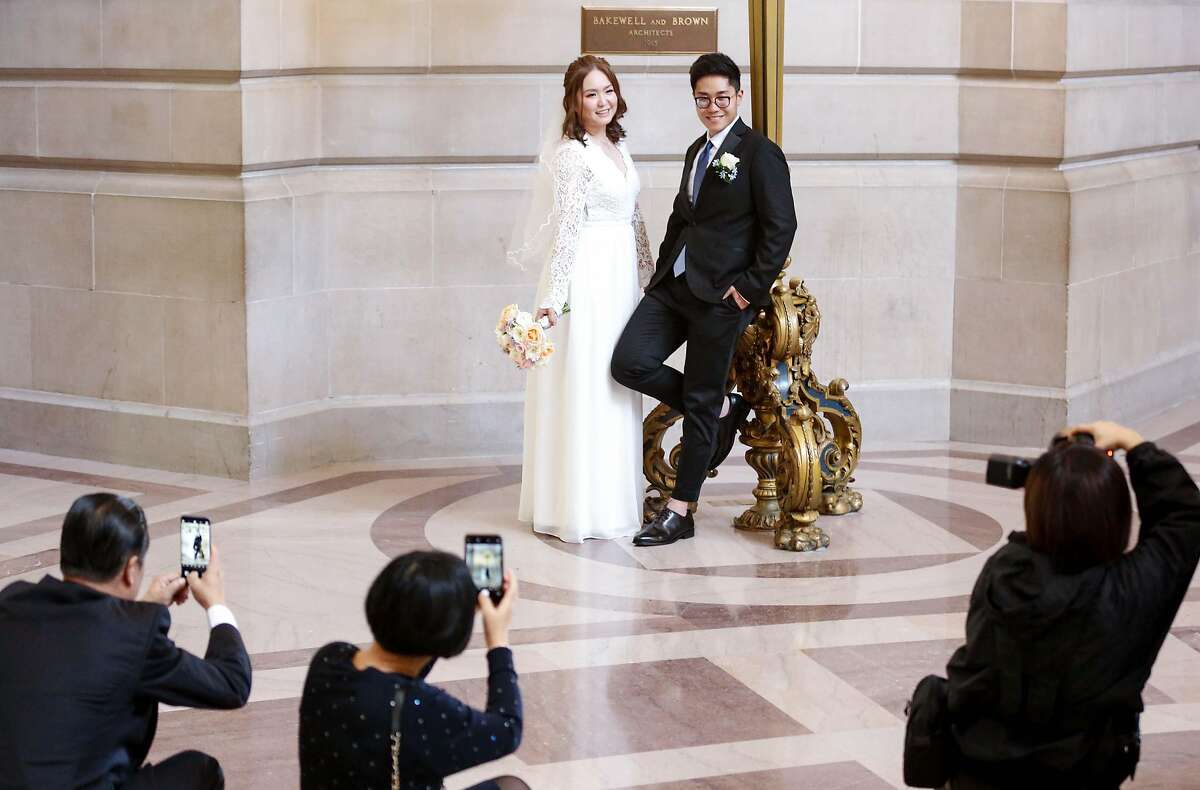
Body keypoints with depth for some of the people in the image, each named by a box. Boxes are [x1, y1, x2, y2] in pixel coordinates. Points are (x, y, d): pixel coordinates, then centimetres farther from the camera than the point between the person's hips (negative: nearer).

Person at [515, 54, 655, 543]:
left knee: (615, 390, 14)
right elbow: (566, 229, -18)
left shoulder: (617, 145, 12)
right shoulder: (572, 154, -13)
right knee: (583, 389, -4)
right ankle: (578, 508, 2)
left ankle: (611, 500, 23)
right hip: (586, 279, -9)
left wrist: (649, 276, 18)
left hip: (620, 281, 9)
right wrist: (553, 296, -21)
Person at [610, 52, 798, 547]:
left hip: (720, 296, -7)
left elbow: (781, 227, -11)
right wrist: (662, 272, 12)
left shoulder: (759, 153, -6)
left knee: (701, 402, -1)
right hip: (674, 285, 7)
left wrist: (750, 289, -14)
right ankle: (722, 412, 14)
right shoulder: (697, 152, 17)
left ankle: (679, 513, 8)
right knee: (629, 361, -8)